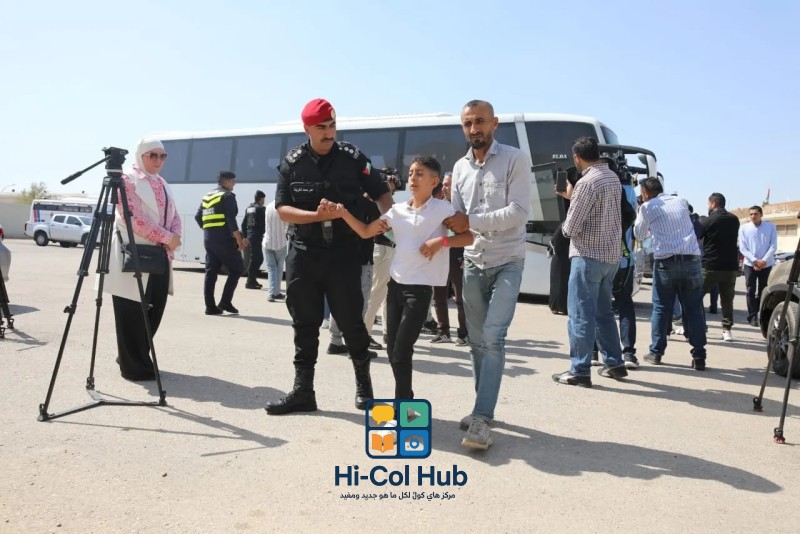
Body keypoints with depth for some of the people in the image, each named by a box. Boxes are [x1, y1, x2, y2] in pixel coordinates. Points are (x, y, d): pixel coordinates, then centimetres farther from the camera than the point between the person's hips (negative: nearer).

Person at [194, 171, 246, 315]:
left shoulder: (207, 196, 18)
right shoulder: (227, 195, -6)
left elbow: (198, 217, 17)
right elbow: (231, 219, -17)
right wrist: (239, 239, -18)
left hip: (208, 238, 8)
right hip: (224, 238, -8)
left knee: (211, 272, 6)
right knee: (236, 269, 2)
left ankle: (210, 306, 4)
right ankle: (225, 302, -5)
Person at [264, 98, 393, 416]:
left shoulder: (353, 158, 0)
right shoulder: (292, 163, 2)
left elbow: (381, 194, 6)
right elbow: (282, 210, -4)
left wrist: (385, 216, -15)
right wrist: (318, 216, -19)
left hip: (343, 253, -1)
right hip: (303, 254, 2)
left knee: (351, 322, 3)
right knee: (305, 326, 7)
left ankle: (363, 383, 24)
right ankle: (302, 392, 16)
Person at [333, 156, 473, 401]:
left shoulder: (442, 208, -4)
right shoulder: (397, 210, 8)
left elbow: (469, 237, -4)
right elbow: (365, 232, 11)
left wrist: (441, 241, -19)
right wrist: (344, 213, -2)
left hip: (420, 287, -6)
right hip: (396, 283, 6)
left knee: (402, 351, -9)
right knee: (392, 349, 10)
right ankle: (406, 400, 28)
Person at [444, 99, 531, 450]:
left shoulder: (515, 159, -7)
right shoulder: (460, 168, 10)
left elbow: (519, 212, -17)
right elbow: (457, 219, 7)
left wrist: (472, 221, -18)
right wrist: (447, 232, -14)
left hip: (507, 263, -5)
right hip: (473, 264, 6)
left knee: (493, 338, -15)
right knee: (477, 341, 10)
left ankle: (482, 418, -12)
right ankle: (484, 409, 23)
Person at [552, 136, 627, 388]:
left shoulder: (586, 183, -17)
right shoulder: (613, 177, 10)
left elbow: (570, 228, -15)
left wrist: (564, 225, 6)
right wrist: (572, 198, 15)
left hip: (588, 256, -9)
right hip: (611, 256, 9)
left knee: (581, 315, -1)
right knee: (603, 312, 19)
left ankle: (580, 371, 4)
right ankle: (614, 364, 25)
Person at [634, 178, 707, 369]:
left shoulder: (647, 207, 3)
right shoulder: (681, 202, 16)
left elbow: (639, 234, 16)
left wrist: (640, 214, 30)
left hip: (666, 261, -3)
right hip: (691, 259, 3)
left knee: (661, 308, 9)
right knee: (694, 309, 5)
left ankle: (656, 353, 13)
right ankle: (699, 357, 3)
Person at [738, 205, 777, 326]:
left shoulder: (770, 227, 0)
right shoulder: (744, 229, -2)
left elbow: (773, 246, -4)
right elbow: (742, 248, -5)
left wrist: (764, 260, -14)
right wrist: (755, 261, -14)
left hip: (766, 264, 1)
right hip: (750, 264, -1)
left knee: (762, 291, 9)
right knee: (751, 291, -4)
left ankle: (762, 315, 21)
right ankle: (753, 317, -2)